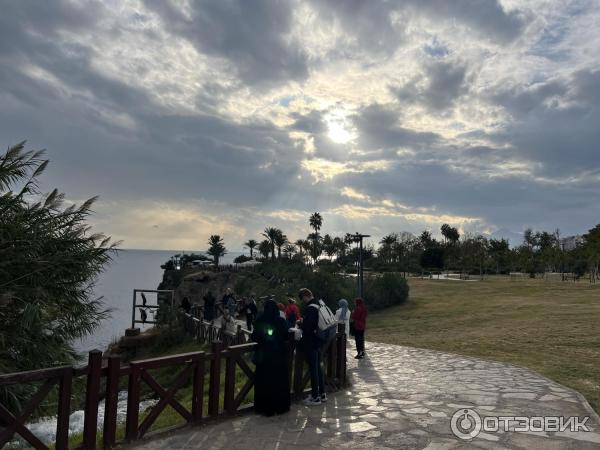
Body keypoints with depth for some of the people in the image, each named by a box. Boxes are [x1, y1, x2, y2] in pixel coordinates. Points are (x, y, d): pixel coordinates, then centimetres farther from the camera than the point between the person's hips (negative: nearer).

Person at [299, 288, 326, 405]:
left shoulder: (310, 308, -21)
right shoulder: (318, 305, 9)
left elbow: (307, 327, -23)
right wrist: (303, 321, 15)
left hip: (311, 343, -9)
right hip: (318, 342, 10)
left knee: (313, 369, -1)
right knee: (318, 368, 17)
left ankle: (315, 397, 7)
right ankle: (322, 394, 26)